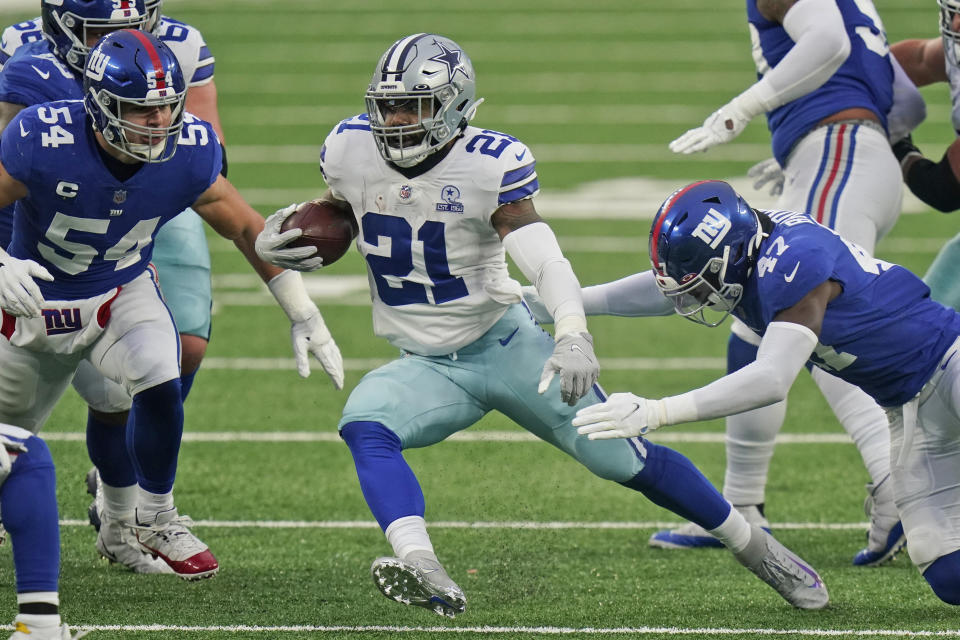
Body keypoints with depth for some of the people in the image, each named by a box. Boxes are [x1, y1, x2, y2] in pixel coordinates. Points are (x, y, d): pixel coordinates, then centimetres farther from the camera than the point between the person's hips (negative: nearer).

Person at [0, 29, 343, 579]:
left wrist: (303, 314, -7)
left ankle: (155, 519, -2)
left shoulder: (188, 156, -22)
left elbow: (247, 229, -6)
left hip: (124, 292, 1)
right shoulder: (44, 142, -32)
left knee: (159, 384, -27)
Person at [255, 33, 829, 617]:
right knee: (365, 426, -29)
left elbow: (546, 260, -28)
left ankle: (756, 547, 18)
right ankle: (424, 572, -45)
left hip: (506, 347, -3)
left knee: (628, 461, -3)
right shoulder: (351, 151, -5)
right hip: (426, 367, 3)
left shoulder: (489, 167, -18)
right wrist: (280, 243, -5)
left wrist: (573, 337, -46)